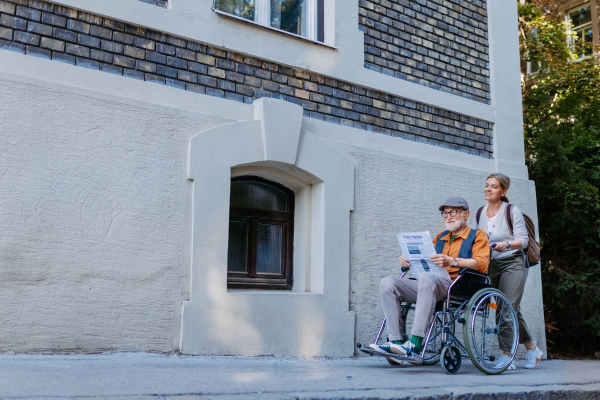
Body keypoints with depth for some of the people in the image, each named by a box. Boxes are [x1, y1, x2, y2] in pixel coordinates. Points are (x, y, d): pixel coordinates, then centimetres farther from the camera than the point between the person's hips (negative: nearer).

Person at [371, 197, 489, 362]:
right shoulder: (440, 237, 31)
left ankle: (415, 342, -42)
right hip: (432, 286, 7)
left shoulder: (477, 235, 12)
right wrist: (408, 260, 5)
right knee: (388, 283, -15)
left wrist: (452, 261, -23)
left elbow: (482, 263, -6)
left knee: (427, 278, -39)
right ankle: (395, 342, -23)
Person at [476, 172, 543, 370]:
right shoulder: (480, 213, 10)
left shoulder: (513, 211, -5)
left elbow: (523, 240, -10)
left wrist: (507, 244, -28)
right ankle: (532, 349, 24)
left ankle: (507, 355, -9)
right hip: (492, 265, 5)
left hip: (513, 263, -5)